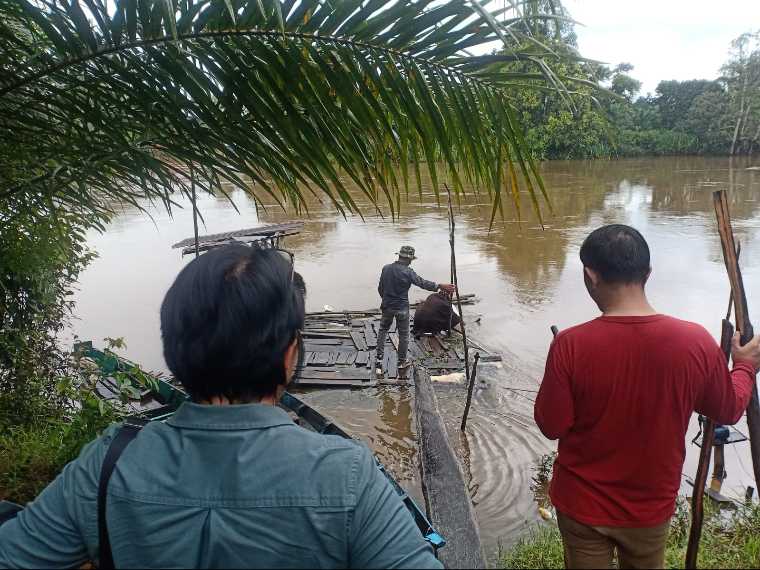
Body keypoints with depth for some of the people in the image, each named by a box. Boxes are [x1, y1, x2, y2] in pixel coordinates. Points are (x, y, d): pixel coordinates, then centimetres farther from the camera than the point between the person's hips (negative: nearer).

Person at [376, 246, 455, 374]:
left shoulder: (386, 269, -1)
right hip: (402, 308, -4)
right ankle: (402, 361, 25)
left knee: (383, 330, 21)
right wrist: (440, 286, -12)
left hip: (387, 306, 4)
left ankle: (379, 357, 13)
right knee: (404, 334, 12)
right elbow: (422, 283, -17)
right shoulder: (408, 272, -17)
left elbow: (380, 288, 8)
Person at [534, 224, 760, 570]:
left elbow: (551, 427, -16)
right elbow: (729, 411, -1)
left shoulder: (571, 345, -27)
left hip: (584, 504, -2)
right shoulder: (696, 343, -19)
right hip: (652, 505, 2)